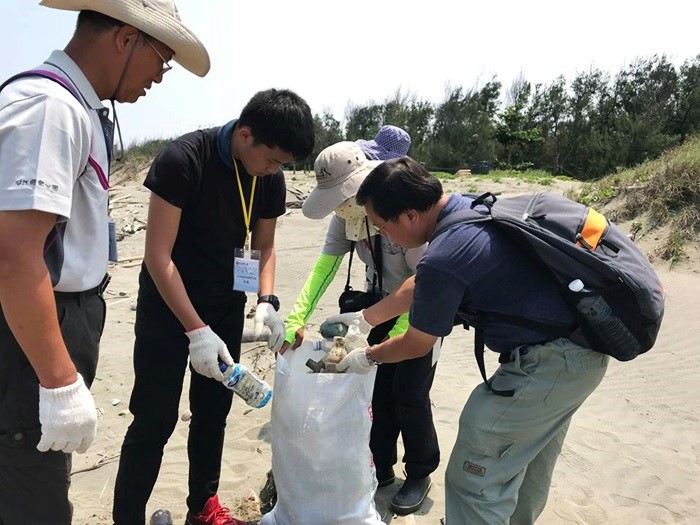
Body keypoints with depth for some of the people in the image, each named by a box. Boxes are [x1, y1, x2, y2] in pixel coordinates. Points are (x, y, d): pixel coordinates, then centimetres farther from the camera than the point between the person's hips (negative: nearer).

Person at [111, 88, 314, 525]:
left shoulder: (271, 178, -5)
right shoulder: (183, 159, -22)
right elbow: (158, 254, -22)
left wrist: (267, 301, -12)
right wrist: (196, 330, -25)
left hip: (226, 307, 5)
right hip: (168, 305, -5)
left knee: (214, 411, 12)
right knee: (155, 419, -2)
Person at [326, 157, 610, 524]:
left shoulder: (443, 259, -26)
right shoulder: (469, 207, 3)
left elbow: (416, 345, -7)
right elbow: (417, 286, 17)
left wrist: (366, 358, 11)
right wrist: (364, 319, 24)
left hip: (548, 364, -10)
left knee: (474, 481, 2)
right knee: (531, 457, 28)